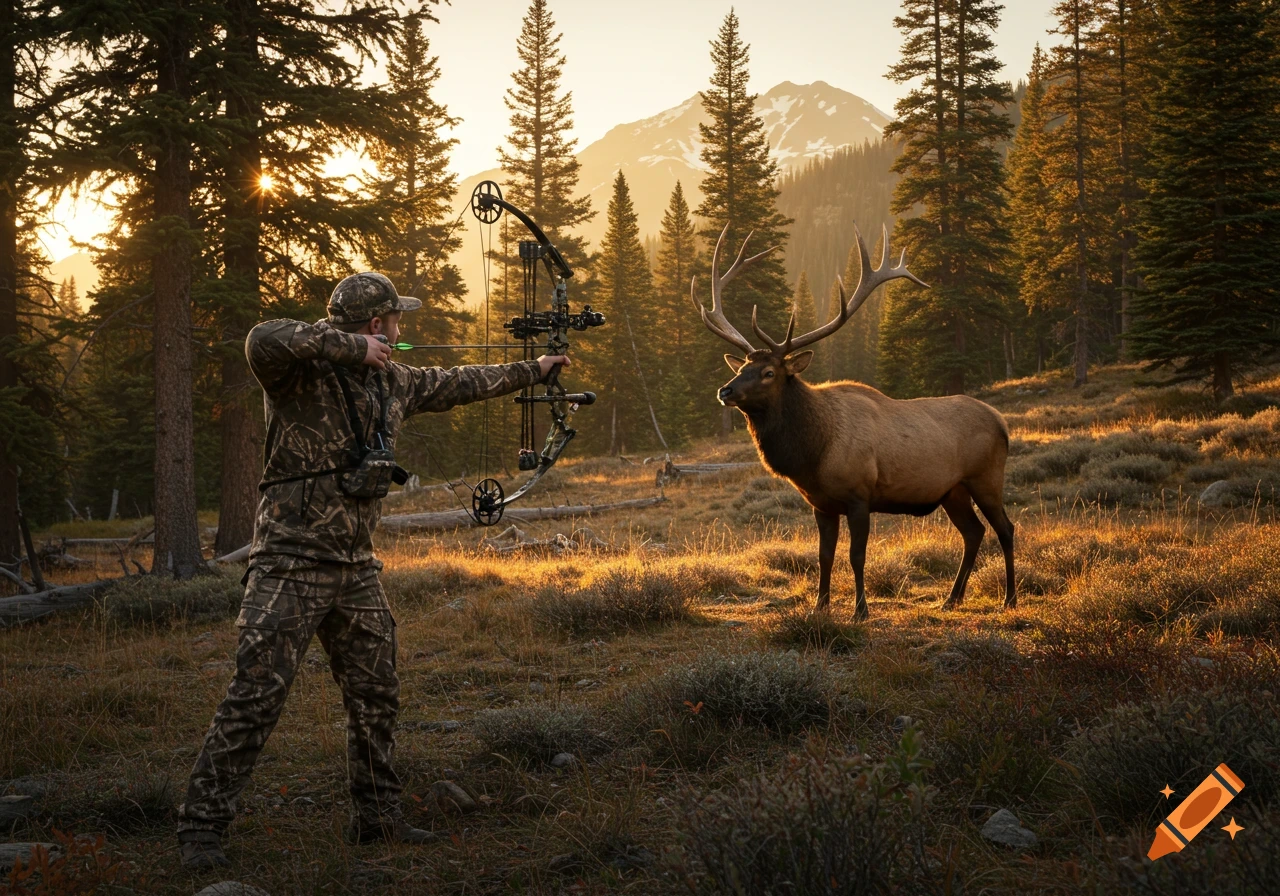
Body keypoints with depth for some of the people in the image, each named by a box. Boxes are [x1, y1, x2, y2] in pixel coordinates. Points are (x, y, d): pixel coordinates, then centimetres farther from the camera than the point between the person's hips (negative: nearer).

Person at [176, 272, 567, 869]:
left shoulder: (392, 382, 11)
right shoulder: (302, 371, -12)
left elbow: (456, 384, 26)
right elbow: (264, 341, -35)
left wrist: (531, 371, 34)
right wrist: (351, 345, -28)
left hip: (356, 568, 8)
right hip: (291, 567, -8)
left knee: (376, 696, 13)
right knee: (254, 697, -9)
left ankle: (377, 815, 27)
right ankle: (201, 826, -1)